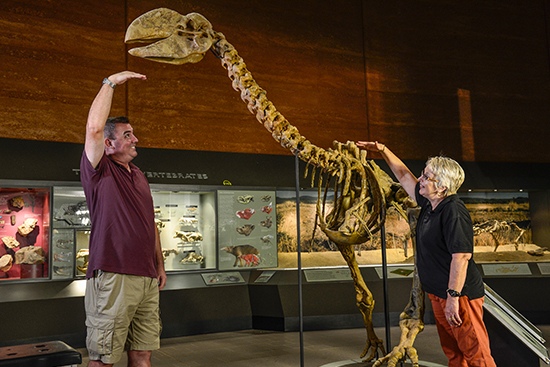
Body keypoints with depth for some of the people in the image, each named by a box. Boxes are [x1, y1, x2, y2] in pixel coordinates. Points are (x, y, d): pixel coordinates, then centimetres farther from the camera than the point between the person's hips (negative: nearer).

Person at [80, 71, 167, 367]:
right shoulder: (99, 170, -2)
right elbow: (94, 128, -19)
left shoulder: (139, 176, 19)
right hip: (112, 277, -7)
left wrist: (160, 265, 19)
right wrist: (111, 82, -11)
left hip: (147, 278, 7)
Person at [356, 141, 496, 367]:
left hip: (460, 295, -10)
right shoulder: (429, 204, 7)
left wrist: (453, 296, -26)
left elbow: (461, 256, -25)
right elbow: (404, 176, 19)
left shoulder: (453, 211, -20)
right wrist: (383, 151, 15)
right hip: (438, 295, 10)